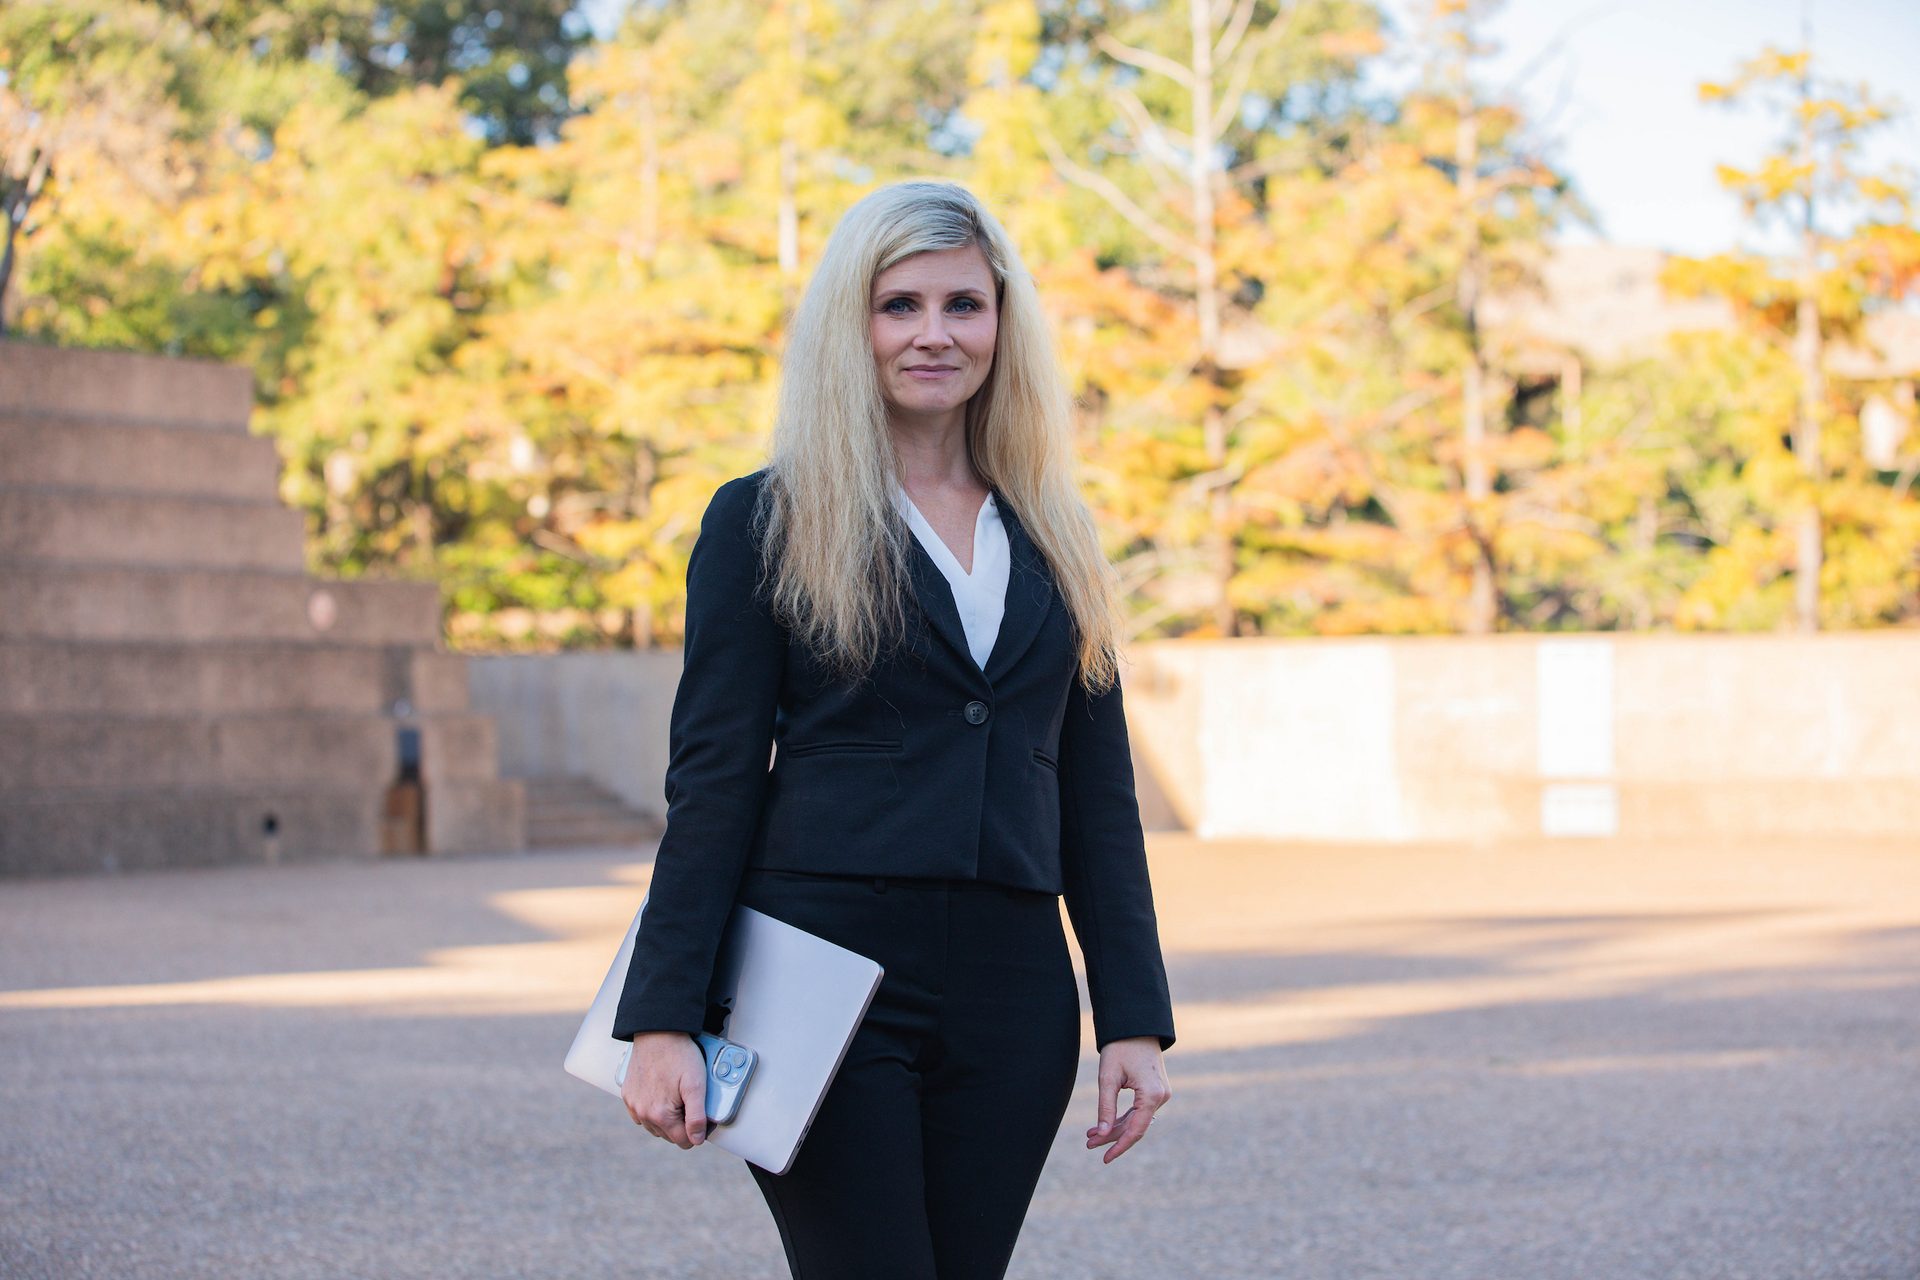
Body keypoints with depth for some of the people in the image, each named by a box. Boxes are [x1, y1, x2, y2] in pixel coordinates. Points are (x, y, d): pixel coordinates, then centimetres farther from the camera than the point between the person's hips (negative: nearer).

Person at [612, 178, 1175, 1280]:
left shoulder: (1054, 541, 14)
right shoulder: (767, 522, 2)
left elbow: (1100, 797, 14)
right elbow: (712, 784, -2)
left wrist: (1135, 1019, 6)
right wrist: (664, 1021, -9)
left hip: (1012, 998, 4)